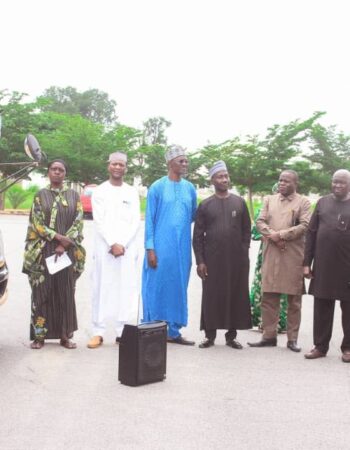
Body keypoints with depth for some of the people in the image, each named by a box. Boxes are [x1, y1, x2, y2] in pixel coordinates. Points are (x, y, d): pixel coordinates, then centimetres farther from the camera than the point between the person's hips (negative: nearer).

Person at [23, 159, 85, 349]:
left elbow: (78, 222, 1)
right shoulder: (40, 195, 4)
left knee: (65, 293, 3)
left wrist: (65, 244, -11)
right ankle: (39, 335, 6)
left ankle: (65, 335, 10)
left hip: (67, 251, 1)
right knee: (42, 292, -1)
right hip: (43, 250, -1)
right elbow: (37, 223, -3)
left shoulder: (74, 195, 7)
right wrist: (58, 237, -15)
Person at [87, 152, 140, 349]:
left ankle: (123, 332, 6)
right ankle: (98, 332, 2)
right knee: (102, 288, -2)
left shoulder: (132, 192, 10)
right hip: (104, 248, -1)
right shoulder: (99, 192, 5)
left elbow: (136, 222, 3)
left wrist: (123, 245, -9)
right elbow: (99, 222, -3)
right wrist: (112, 244, -13)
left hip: (128, 249, 2)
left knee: (126, 289, 1)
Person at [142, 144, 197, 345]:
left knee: (178, 288, 9)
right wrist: (150, 248, -10)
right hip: (160, 247, -5)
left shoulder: (190, 188, 9)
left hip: (182, 248, 5)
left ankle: (173, 331, 19)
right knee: (156, 287, 0)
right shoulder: (157, 187, -3)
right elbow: (149, 219, -5)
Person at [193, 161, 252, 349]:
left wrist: (244, 254, 1)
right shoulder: (205, 205, 3)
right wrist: (200, 261, -5)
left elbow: (247, 230, 8)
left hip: (236, 260, 1)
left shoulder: (239, 202, 7)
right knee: (211, 296, 2)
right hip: (212, 260, -1)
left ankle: (231, 335, 15)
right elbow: (198, 235, 1)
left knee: (235, 296, 4)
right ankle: (210, 335, 13)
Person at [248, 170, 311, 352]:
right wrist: (273, 236, -12)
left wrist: (281, 234, -14)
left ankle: (292, 339, 11)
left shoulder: (303, 202, 3)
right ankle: (269, 336, 14)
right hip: (271, 255, 3)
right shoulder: (269, 199, 14)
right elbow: (260, 221, 5)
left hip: (293, 256, -3)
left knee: (294, 299, 3)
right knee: (268, 297, 4)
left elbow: (305, 226, -9)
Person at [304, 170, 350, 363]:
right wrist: (307, 263, 2)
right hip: (323, 266, 2)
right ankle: (320, 345, 18)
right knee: (321, 309, 8)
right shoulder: (322, 202, 8)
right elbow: (311, 234, 7)